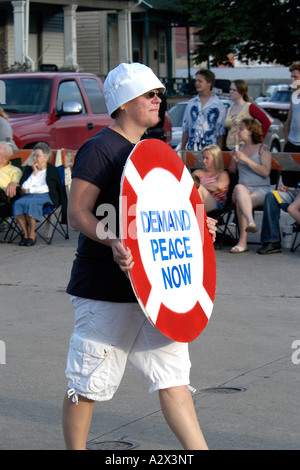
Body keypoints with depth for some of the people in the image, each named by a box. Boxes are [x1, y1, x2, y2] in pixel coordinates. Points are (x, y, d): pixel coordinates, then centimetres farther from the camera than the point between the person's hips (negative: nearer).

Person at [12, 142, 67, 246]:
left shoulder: (53, 170, 11)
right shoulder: (28, 169, 22)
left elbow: (47, 188, -1)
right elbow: (23, 187, 9)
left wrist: (30, 190, -3)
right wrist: (34, 173, 3)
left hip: (46, 196, -4)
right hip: (29, 196, 4)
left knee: (30, 203, -37)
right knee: (17, 204, -32)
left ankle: (32, 234, -26)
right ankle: (25, 233, -23)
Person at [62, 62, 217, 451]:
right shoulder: (100, 149, -11)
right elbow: (78, 212, -17)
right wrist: (112, 242, -33)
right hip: (105, 288, -8)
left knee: (173, 375, 6)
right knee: (88, 383, 1)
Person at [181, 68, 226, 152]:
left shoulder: (219, 105, 1)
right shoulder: (191, 103, 13)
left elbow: (221, 132, 0)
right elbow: (185, 130, 16)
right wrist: (182, 149, 11)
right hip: (191, 149, 3)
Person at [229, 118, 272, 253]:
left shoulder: (263, 149, 5)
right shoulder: (239, 148, 21)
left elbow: (265, 172, -8)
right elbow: (232, 171, 27)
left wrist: (246, 159, -13)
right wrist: (234, 161, 4)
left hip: (261, 190, -3)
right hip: (244, 189, 3)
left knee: (240, 203, -35)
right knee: (239, 187, -36)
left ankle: (242, 242, -39)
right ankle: (251, 222, -53)